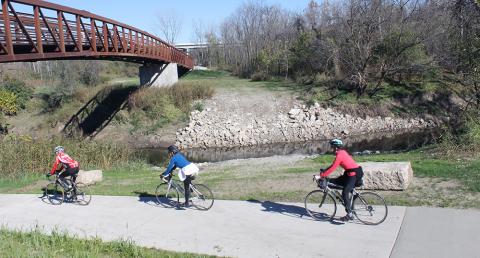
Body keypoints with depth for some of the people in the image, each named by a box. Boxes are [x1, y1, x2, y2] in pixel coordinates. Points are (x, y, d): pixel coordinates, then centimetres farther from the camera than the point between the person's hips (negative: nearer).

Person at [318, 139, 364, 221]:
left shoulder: (340, 155, -18)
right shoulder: (342, 152, 13)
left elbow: (333, 168, -21)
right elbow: (333, 166, 18)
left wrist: (322, 175, -18)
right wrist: (324, 171, 14)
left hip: (354, 174, -10)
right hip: (350, 173, 10)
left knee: (345, 193, -12)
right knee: (333, 182, 10)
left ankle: (350, 214, -7)